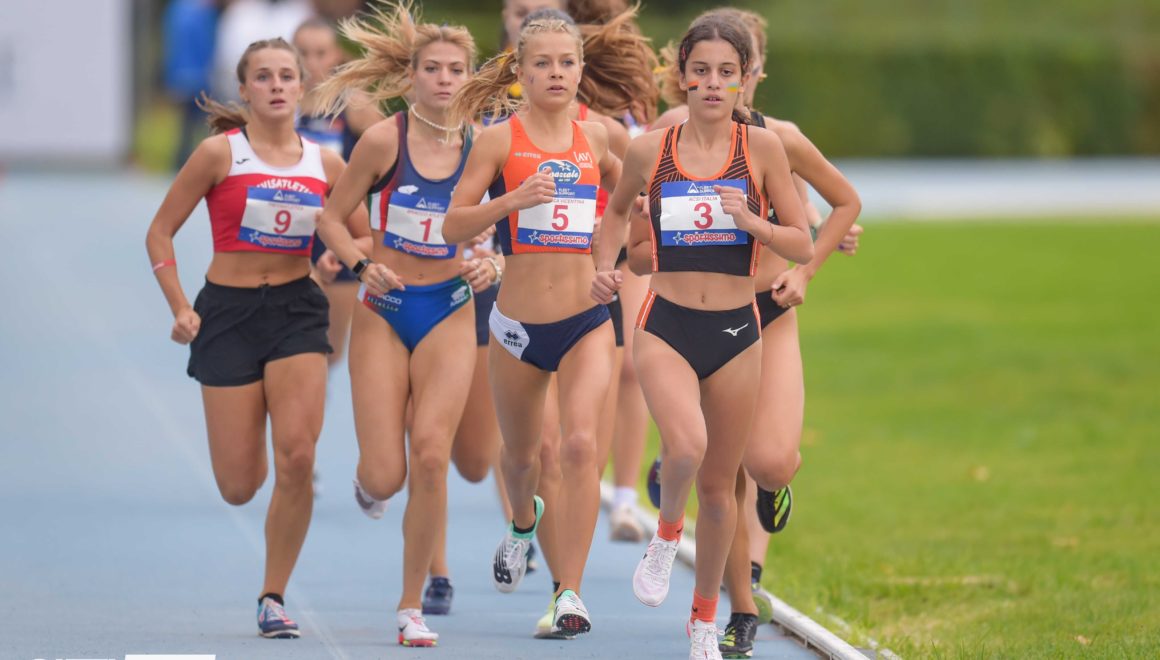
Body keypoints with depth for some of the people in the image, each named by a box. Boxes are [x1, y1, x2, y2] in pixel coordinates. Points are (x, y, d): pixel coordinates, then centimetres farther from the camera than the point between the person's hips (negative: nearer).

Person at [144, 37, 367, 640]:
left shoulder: (325, 164, 4)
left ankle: (273, 597, -2)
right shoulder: (220, 153, -4)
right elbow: (160, 233, 0)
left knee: (296, 457, -17)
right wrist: (180, 308, -9)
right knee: (239, 487, -2)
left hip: (297, 311, 2)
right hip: (229, 312, -2)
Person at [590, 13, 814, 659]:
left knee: (719, 484, 9)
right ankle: (668, 532, 5)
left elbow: (804, 246, -1)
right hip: (666, 326, -1)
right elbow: (619, 207, 20)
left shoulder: (761, 147, -3)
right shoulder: (650, 150, -1)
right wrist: (606, 265, 4)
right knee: (687, 446, -28)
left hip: (736, 333, 1)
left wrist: (751, 221, -18)